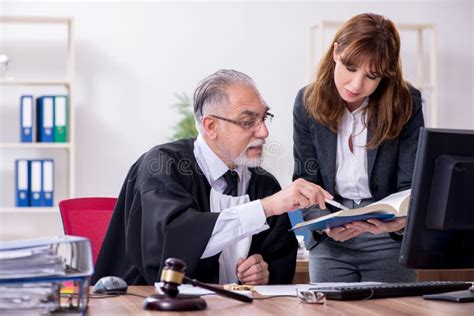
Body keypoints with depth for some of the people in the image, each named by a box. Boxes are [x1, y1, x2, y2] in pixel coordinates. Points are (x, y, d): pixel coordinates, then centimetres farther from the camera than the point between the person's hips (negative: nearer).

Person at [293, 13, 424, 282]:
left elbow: (411, 185, -10)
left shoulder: (406, 103, -10)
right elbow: (306, 181, -4)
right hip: (329, 240, 1)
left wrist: (397, 222, -32)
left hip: (389, 240, -1)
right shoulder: (309, 102, -6)